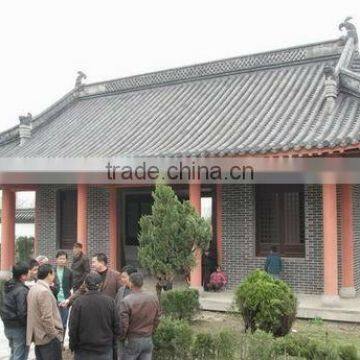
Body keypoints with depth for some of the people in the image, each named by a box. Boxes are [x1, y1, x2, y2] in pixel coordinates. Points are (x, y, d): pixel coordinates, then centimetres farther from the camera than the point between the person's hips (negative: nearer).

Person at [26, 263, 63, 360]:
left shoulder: (33, 289, 8)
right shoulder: (44, 291, -21)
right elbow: (47, 318, -24)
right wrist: (55, 335, -16)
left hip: (38, 335, 9)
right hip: (48, 337, -9)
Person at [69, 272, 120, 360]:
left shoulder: (79, 302, -13)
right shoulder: (109, 301, -9)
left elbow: (73, 327, -8)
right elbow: (116, 326, -2)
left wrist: (72, 346, 6)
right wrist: (113, 342, 14)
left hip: (84, 351, -1)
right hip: (105, 350, 1)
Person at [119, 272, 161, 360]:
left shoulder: (126, 301, -17)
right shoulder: (153, 298, -1)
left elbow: (123, 323, -15)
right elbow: (157, 320, 7)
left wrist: (122, 337, 3)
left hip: (132, 340, -4)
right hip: (148, 340, 4)